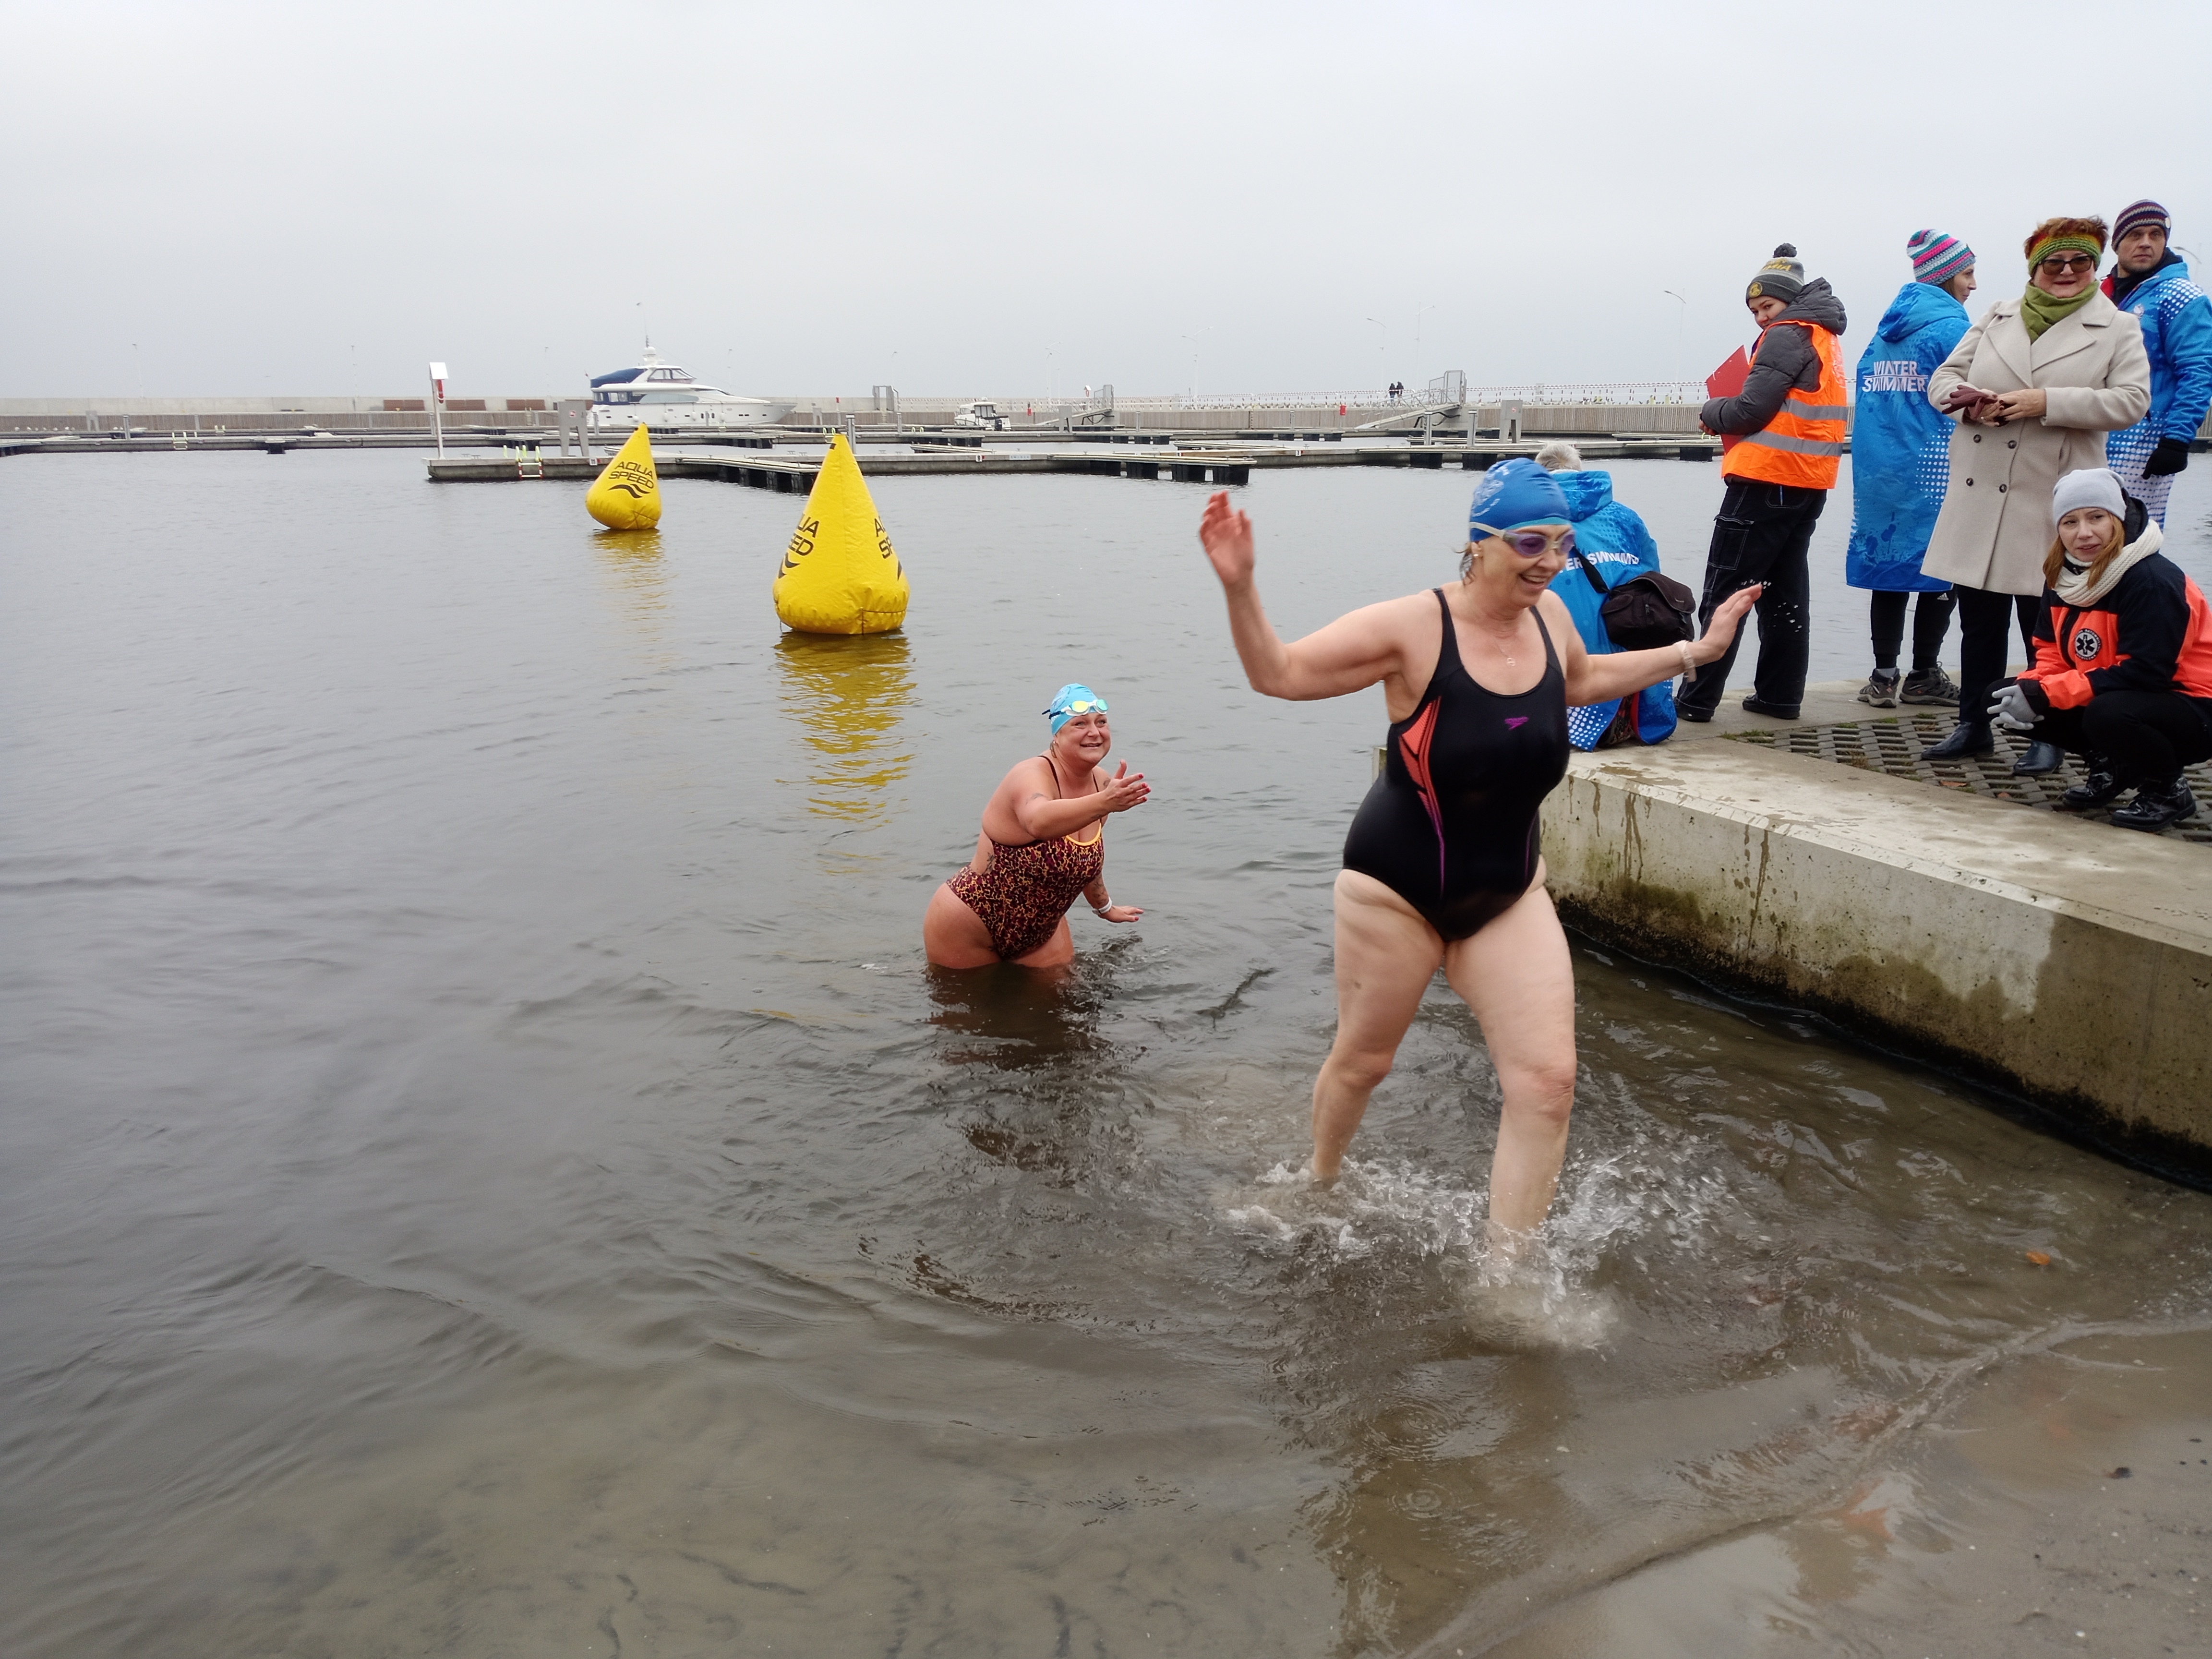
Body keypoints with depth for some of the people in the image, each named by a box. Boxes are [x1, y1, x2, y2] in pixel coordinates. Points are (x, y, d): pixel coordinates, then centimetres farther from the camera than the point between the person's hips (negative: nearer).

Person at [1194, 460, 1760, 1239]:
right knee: (1362, 1061, 14)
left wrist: (1696, 652, 23)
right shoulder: (1412, 628, -19)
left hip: (1508, 892, 5)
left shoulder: (1548, 613, -2)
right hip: (1397, 890, -5)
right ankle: (1321, 1183, 47)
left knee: (1547, 1081, -5)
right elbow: (1277, 672, -17)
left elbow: (1581, 680, 22)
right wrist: (1240, 587, -33)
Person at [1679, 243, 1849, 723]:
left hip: (1766, 481, -9)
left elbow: (1750, 412, -16)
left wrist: (1711, 412, 2)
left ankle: (1698, 698, -7)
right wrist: (1729, 416, 6)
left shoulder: (1786, 337, -10)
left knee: (1724, 592, -6)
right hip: (1809, 484, 9)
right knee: (1786, 590, 12)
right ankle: (1780, 694, 13)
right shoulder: (1824, 336, 19)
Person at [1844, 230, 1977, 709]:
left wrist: (1871, 453, 17)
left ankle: (1884, 677, 8)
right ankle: (1923, 677, 7)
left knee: (1889, 564, 8)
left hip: (1878, 468, 7)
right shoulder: (1951, 327, -7)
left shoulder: (1886, 328, 14)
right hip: (1932, 468, -7)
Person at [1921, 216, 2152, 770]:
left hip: (2051, 501, -3)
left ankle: (2049, 738, 14)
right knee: (1979, 620, 10)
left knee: (2045, 626, 2)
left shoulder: (2118, 328, 3)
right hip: (1979, 494, 3)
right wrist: (1967, 401, -12)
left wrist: (2047, 403, -19)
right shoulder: (1997, 316, 13)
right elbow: (1944, 376, 11)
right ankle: (1973, 726, 21)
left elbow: (2131, 400, -9)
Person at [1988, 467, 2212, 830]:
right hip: (2124, 698, 8)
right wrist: (2030, 689, -20)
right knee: (2002, 700, -6)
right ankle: (2112, 767, 11)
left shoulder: (2152, 581, -23)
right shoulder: (2063, 577, -1)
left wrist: (2044, 695, -30)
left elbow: (2145, 672, -27)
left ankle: (2168, 790, -7)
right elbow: (2051, 651, 4)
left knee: (2106, 714, -39)